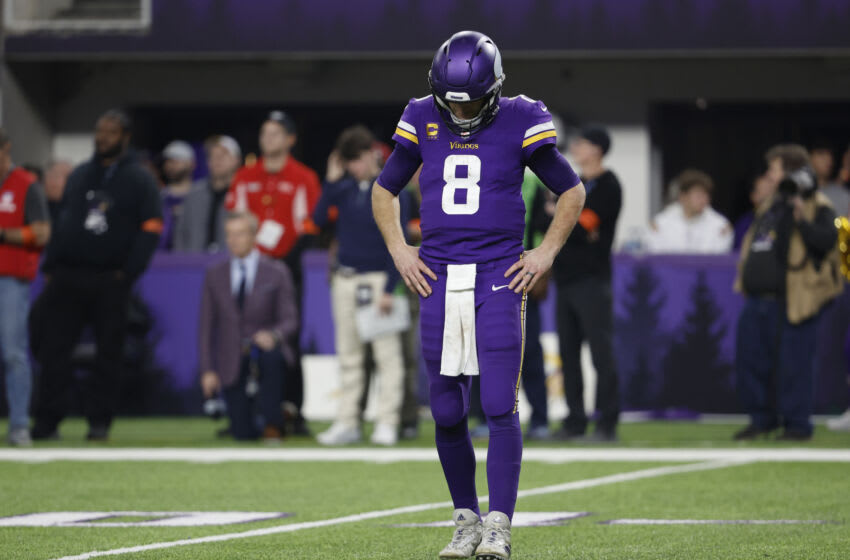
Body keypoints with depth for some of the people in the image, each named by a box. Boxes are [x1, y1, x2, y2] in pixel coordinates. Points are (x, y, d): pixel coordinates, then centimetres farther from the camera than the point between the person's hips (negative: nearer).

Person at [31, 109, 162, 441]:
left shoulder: (139, 180, 3)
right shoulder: (79, 176, 17)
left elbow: (151, 229, -4)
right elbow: (62, 223, 18)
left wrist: (128, 272, -11)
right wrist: (49, 267, 8)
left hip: (110, 280, -3)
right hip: (67, 276, 3)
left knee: (109, 353, 1)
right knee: (52, 349, -4)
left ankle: (100, 422, 8)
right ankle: (46, 422, -2)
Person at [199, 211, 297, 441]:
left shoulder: (276, 273, 1)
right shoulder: (215, 276, 8)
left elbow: (290, 320, -3)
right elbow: (207, 327, 8)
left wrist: (274, 335, -27)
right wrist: (208, 370, -1)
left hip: (264, 349, -1)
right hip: (232, 364, 1)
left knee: (270, 353, -40)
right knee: (242, 434, -14)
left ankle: (273, 425, -21)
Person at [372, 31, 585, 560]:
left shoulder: (519, 122, -2)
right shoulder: (423, 120, 6)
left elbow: (573, 190, 8)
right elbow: (385, 190, 21)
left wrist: (546, 254, 0)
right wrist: (399, 250, 8)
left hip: (499, 278, -3)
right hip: (439, 278, 3)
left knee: (500, 406, -11)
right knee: (447, 413, 5)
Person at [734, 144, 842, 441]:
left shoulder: (817, 208, -6)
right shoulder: (770, 207, 20)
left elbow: (826, 241, -21)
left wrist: (802, 218, -30)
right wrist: (745, 277, 21)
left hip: (790, 302, -8)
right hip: (759, 299, 8)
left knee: (792, 364, -5)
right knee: (750, 360, 10)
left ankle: (797, 423, 4)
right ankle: (762, 419, 23)